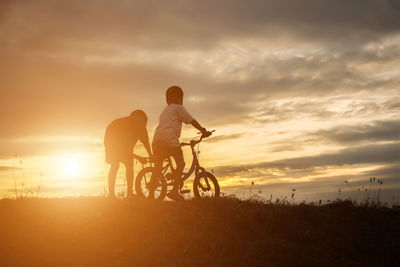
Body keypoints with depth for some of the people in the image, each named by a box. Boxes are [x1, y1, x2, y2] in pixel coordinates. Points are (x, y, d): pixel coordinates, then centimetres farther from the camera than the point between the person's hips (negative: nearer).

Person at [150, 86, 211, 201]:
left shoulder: (165, 110, 31)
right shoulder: (178, 107, 8)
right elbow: (192, 121, 7)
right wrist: (203, 131, 16)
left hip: (157, 140, 7)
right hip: (170, 139, -7)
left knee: (157, 168, 7)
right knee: (180, 164, 5)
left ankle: (151, 195, 2)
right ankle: (174, 191, -4)